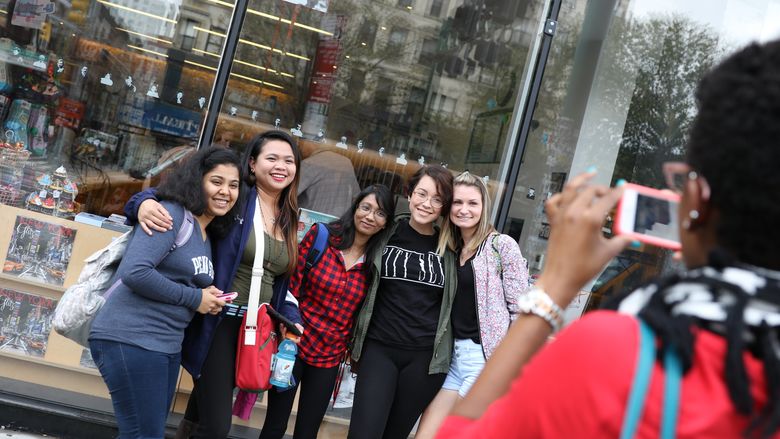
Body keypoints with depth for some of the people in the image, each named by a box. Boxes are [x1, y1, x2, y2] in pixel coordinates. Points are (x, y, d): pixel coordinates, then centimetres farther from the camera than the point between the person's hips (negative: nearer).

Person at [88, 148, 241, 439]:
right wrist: (195, 299, -14)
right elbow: (134, 272, -23)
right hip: (130, 339, -9)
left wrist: (209, 299, 4)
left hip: (168, 344, 9)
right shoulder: (172, 213, -12)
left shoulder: (208, 237, 16)